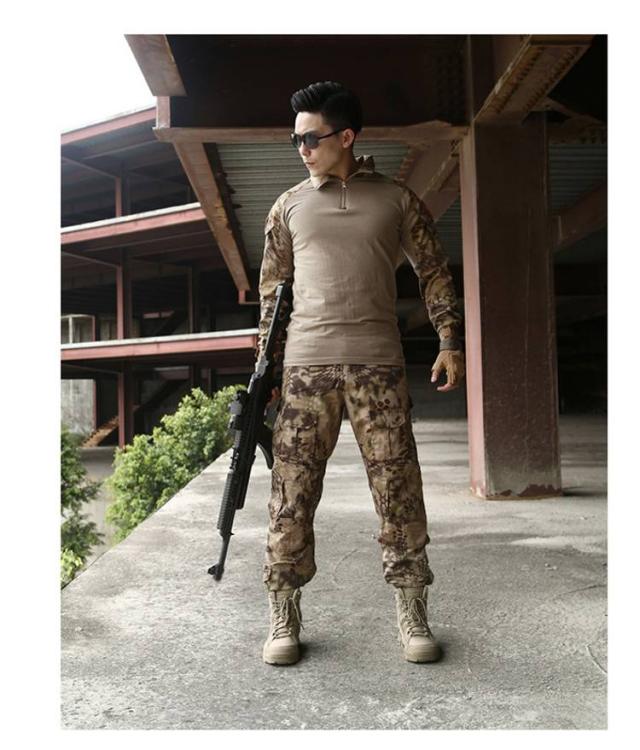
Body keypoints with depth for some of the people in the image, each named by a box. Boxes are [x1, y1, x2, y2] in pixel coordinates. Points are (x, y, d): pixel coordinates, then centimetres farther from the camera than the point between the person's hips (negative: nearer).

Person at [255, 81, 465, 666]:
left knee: (399, 488, -1)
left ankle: (411, 613, 12)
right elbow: (272, 289, 15)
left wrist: (450, 342, 3)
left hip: (378, 363, 0)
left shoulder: (397, 199, 10)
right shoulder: (289, 206, 13)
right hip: (306, 365, 1)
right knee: (292, 491, -1)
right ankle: (284, 617, 11)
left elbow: (434, 272, 12)